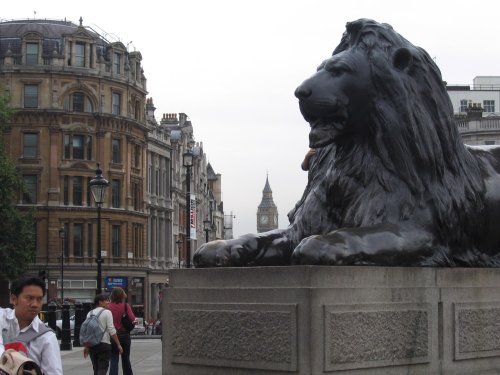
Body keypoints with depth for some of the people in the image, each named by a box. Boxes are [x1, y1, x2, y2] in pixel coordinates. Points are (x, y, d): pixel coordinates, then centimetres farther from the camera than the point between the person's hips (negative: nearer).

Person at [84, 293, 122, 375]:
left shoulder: (90, 313, 10)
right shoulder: (107, 312, -6)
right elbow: (112, 331, -11)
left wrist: (86, 347, 15)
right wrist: (118, 344, -7)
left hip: (92, 344, 6)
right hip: (104, 344, -6)